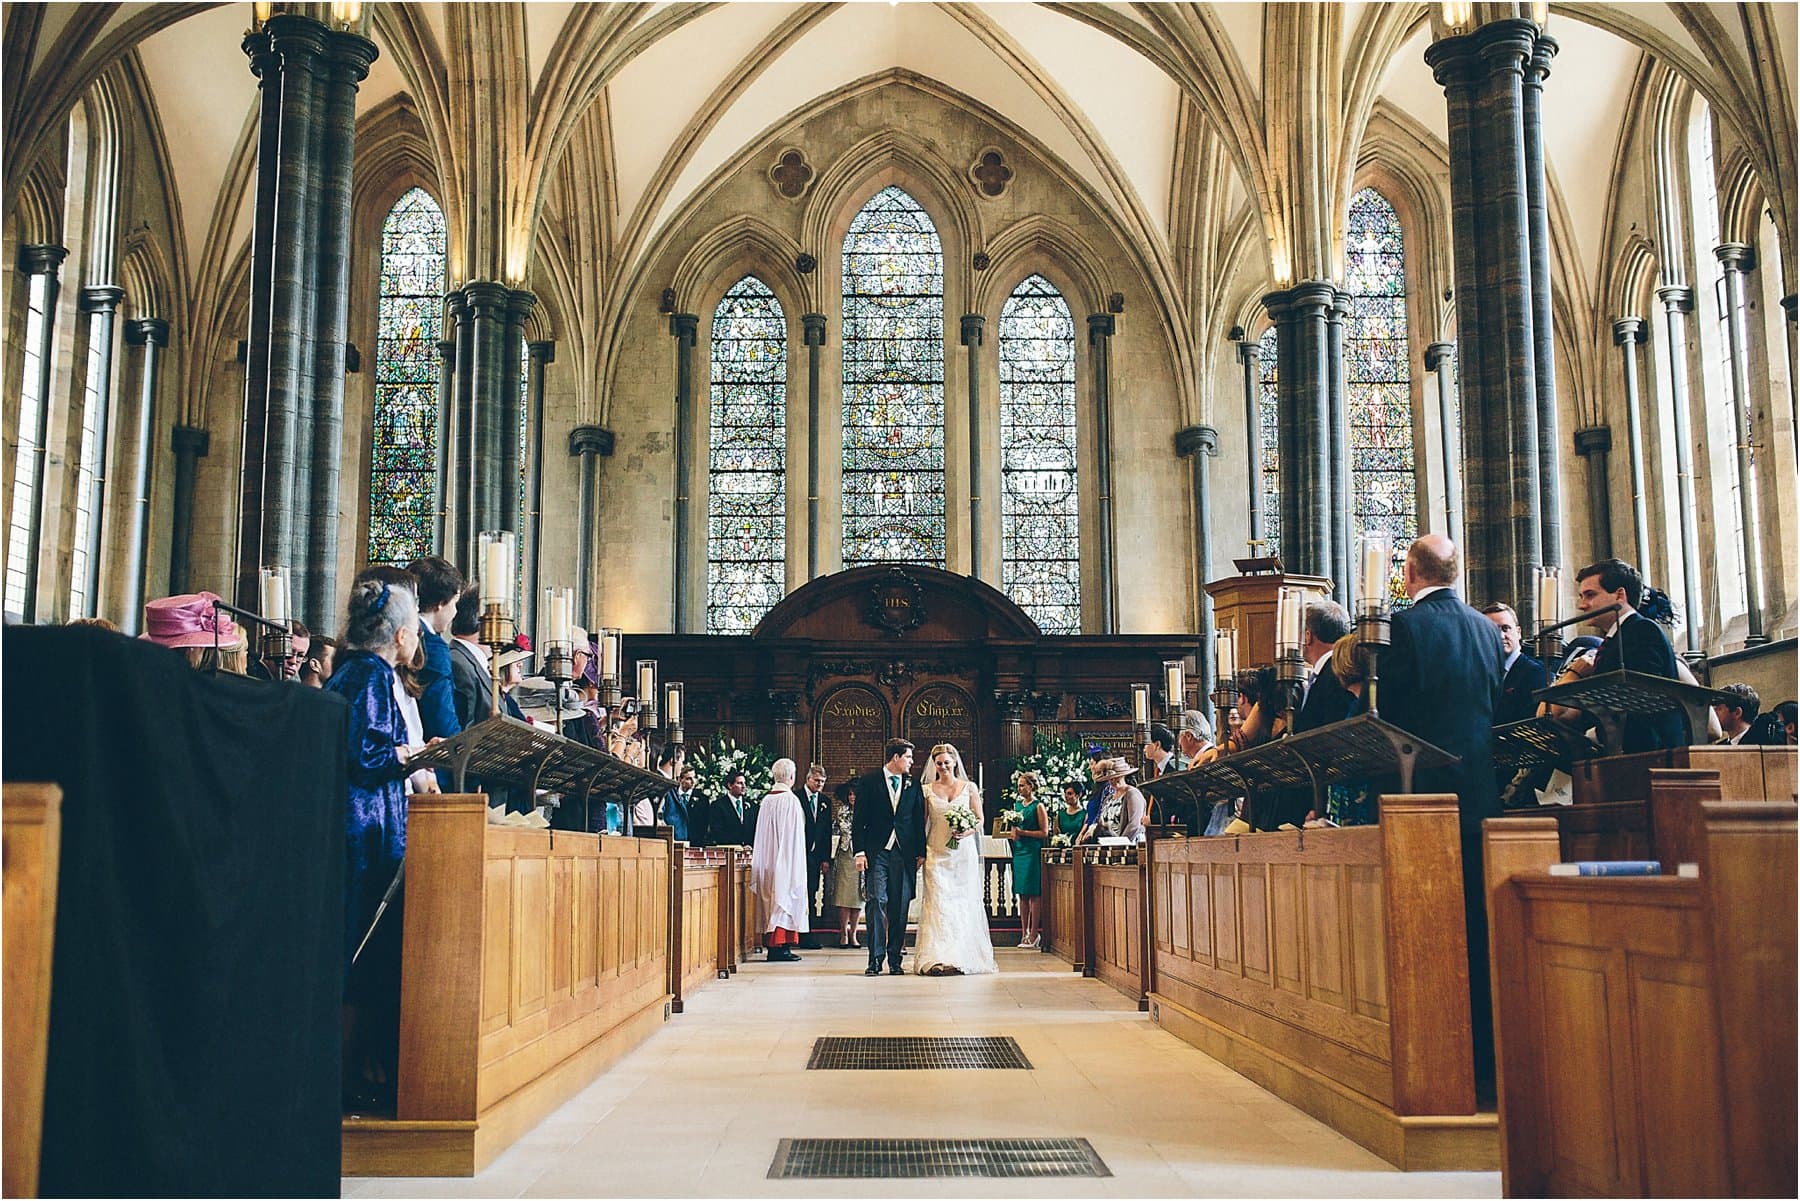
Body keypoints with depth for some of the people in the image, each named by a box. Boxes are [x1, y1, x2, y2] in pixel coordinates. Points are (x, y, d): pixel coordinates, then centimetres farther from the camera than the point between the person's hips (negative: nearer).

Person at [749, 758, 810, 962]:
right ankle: (781, 947, -7)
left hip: (767, 862, 7)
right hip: (786, 860, -7)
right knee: (785, 898, -4)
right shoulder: (791, 800, -12)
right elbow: (795, 837, -12)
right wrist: (796, 863, -8)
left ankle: (771, 945, 12)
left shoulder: (766, 801, 7)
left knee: (771, 901, 10)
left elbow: (761, 836, 11)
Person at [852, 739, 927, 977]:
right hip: (877, 852, -3)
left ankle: (895, 960, 9)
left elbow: (919, 821, 13)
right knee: (877, 902, -8)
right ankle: (875, 959, -4)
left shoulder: (913, 785, 12)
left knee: (900, 907, 3)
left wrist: (921, 852, 8)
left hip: (904, 854, 3)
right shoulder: (869, 782, 3)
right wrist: (859, 852, -7)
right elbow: (859, 820, 0)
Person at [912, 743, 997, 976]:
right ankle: (938, 958, -11)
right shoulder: (927, 790, 6)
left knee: (963, 903, 0)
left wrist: (966, 832, -13)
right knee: (938, 902, -8)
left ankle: (963, 957, 4)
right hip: (936, 853, 0)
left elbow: (980, 819, 6)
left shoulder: (969, 787, 5)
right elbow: (921, 823, 8)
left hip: (963, 852, 0)